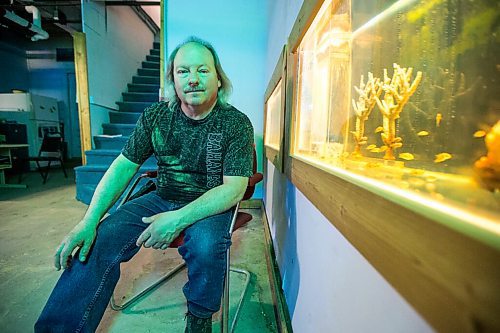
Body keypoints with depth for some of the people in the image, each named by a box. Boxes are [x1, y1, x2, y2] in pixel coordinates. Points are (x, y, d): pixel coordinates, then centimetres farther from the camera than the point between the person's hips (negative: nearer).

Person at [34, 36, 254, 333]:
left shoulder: (236, 123, -11)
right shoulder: (155, 116, 1)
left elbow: (234, 188, -18)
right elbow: (124, 166, 1)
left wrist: (178, 219, -28)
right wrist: (89, 222, -11)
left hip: (211, 206, -3)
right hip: (163, 199, 4)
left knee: (206, 244, -32)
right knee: (99, 239, -16)